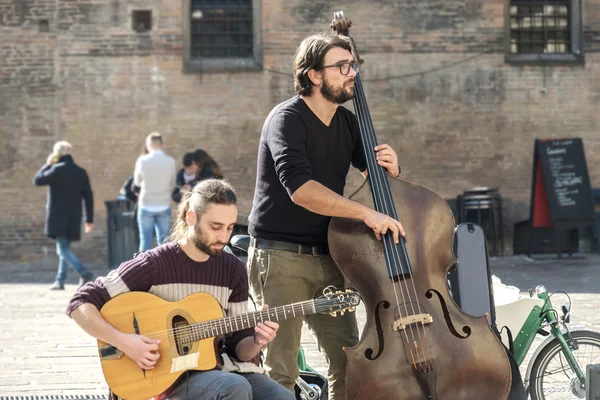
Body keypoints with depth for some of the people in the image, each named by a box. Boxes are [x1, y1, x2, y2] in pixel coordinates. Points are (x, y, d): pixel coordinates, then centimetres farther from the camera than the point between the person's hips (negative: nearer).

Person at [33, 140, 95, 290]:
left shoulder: (57, 170, -11)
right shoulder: (81, 172, 7)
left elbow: (37, 180, -5)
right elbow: (88, 197, 7)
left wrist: (47, 164, 5)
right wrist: (89, 219, 12)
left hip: (58, 218, -6)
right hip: (73, 218, 6)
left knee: (63, 249, -8)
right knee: (64, 248, 16)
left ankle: (84, 273, -23)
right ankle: (60, 281, 17)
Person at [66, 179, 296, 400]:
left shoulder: (233, 270, 7)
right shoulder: (154, 265, -9)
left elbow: (238, 345, 10)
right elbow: (80, 304, -9)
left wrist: (257, 341, -14)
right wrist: (123, 342, -22)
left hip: (218, 366, 5)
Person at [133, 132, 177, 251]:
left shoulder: (142, 161, -9)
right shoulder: (170, 162, -5)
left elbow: (137, 182, 6)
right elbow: (172, 185, 7)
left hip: (146, 206, -1)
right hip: (164, 206, 1)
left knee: (145, 241, 2)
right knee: (164, 241, 7)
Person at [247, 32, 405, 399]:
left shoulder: (346, 122, 9)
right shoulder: (287, 119, -13)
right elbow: (300, 187, -28)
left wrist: (390, 167, -3)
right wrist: (364, 212, -33)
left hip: (327, 258, 7)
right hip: (281, 259, -7)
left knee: (349, 363, 6)